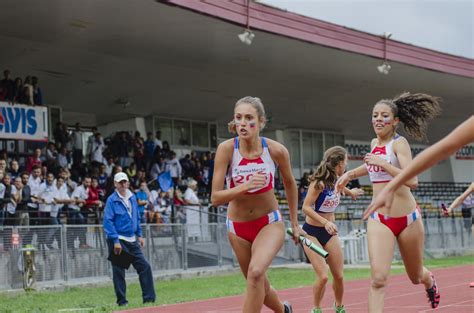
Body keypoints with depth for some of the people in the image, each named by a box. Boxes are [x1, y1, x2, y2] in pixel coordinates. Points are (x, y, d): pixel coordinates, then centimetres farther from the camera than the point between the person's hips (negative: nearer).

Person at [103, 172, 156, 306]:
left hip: (132, 240, 6)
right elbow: (108, 221, -14)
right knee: (119, 272, 1)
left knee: (145, 267, 1)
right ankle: (122, 301, 10)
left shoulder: (132, 197, 10)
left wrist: (139, 235, 12)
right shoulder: (111, 200, -10)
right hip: (118, 241, -6)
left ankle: (149, 298, 6)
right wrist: (115, 241, -19)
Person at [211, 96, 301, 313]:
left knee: (256, 272, -29)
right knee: (259, 288, 15)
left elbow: (290, 184, 5)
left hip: (270, 223, -2)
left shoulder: (276, 150, -16)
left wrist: (294, 223, 11)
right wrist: (246, 186, -37)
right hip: (237, 226, 2)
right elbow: (215, 198, -21)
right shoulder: (226, 149, -18)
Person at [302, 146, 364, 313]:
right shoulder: (319, 182, -20)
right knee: (323, 277, -16)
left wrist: (350, 192, 46)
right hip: (312, 232, -7)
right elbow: (306, 207, -24)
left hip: (330, 232, 7)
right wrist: (325, 222, -34)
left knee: (339, 276, 3)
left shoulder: (337, 181, 3)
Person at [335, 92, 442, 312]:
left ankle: (430, 282, 56)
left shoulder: (399, 143, -13)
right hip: (379, 220, 3)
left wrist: (382, 163, -28)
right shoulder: (374, 143, 6)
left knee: (416, 276, 19)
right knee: (378, 279, -18)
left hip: (407, 219, -3)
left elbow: (412, 180, -27)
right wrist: (350, 174, 22)